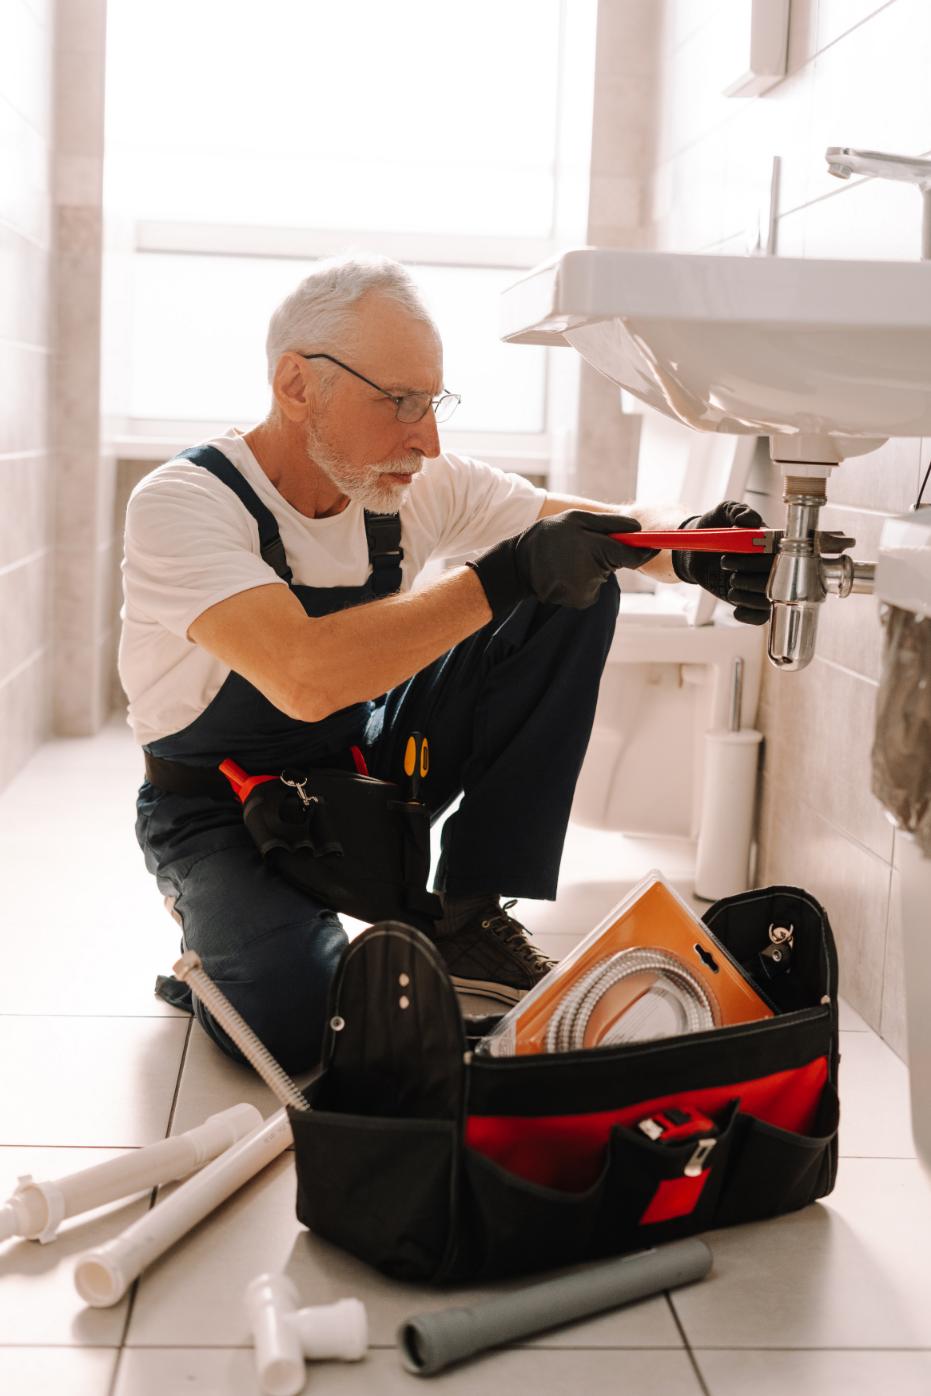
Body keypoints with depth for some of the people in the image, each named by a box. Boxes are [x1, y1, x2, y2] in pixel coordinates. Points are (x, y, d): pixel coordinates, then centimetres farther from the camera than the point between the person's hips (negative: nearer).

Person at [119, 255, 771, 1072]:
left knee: (575, 600, -11)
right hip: (225, 810, -5)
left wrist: (696, 551, -31)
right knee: (292, 1016, -32)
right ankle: (224, 942, 7)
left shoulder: (420, 485, -9)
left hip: (366, 762, 5)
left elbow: (607, 530, -7)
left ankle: (469, 919, -7)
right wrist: (504, 577, -41)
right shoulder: (183, 504, -25)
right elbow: (305, 679, -41)